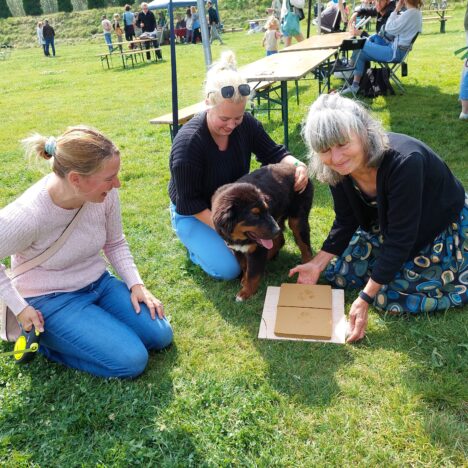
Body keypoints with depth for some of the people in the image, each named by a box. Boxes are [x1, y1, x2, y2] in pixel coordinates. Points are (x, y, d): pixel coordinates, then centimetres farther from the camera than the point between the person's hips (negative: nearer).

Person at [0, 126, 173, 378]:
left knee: (160, 336, -3)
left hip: (99, 282, 6)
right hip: (52, 300, -5)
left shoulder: (105, 194, -15)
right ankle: (41, 337, 2)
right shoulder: (27, 215, -31)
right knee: (131, 361, -16)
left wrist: (135, 284, -8)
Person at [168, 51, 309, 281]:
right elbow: (189, 203, -25)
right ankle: (196, 240, 10)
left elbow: (272, 152, -4)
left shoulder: (246, 124, -16)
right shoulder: (187, 143, -31)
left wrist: (296, 164, -26)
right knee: (228, 269, -17)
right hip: (193, 214, -5)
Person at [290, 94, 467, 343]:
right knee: (335, 272, 4)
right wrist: (317, 264, -9)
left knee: (391, 297, -11)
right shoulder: (338, 169, -19)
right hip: (387, 226, 6)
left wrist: (364, 299, -33)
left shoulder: (403, 162, -39)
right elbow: (345, 222, -4)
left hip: (444, 226, -6)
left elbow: (400, 239, -34)